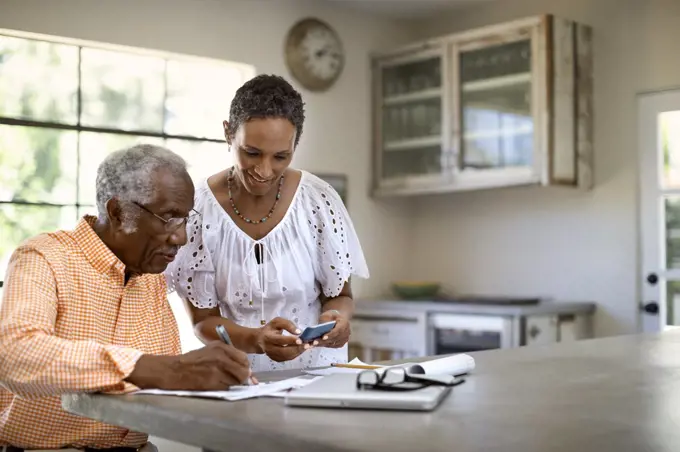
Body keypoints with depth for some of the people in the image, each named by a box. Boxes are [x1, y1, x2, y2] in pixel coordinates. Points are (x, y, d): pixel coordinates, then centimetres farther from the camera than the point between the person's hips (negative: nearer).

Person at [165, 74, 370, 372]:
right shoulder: (198, 209, -11)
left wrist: (337, 316, -20)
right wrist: (255, 340, -25)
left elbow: (340, 295, 2)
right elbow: (203, 320, -6)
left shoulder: (319, 201, -9)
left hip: (315, 367, 3)